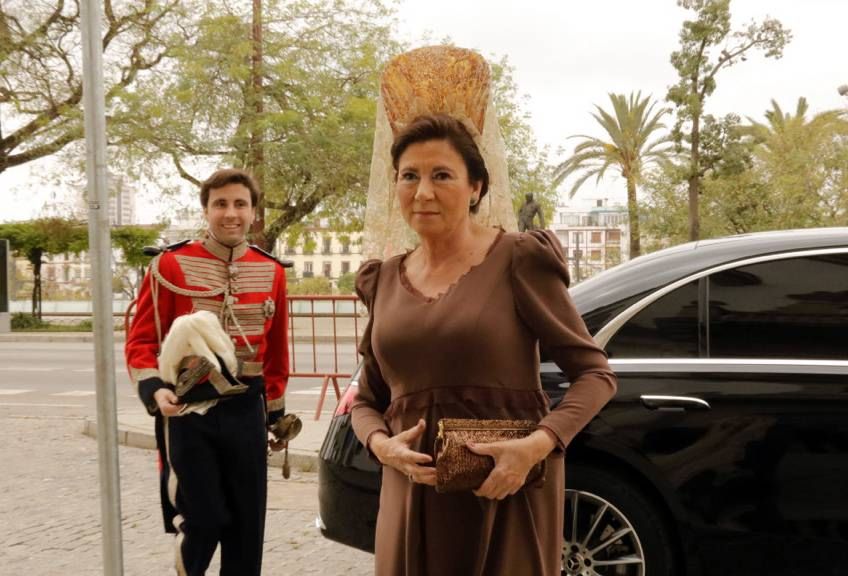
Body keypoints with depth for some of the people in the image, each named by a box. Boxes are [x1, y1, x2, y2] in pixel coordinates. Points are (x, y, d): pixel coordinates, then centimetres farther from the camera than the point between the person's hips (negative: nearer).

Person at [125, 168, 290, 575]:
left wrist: (275, 412, 14)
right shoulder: (170, 265, -6)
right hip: (188, 410, -3)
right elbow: (141, 340, -5)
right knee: (201, 521, -2)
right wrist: (154, 389, -22)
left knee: (247, 524, 9)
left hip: (246, 410, 3)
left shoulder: (272, 273, 4)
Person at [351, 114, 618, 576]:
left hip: (508, 485, -4)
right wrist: (381, 444, -9)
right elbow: (367, 400, 13)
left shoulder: (518, 260, -7)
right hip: (413, 493, 4)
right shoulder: (385, 281, 7)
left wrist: (538, 445, -22)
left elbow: (594, 373, -6)